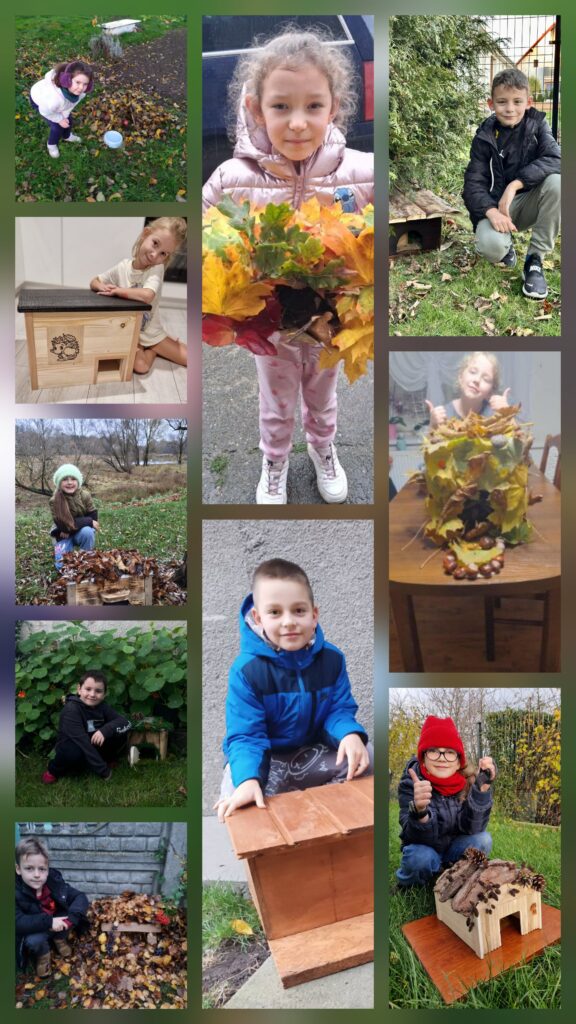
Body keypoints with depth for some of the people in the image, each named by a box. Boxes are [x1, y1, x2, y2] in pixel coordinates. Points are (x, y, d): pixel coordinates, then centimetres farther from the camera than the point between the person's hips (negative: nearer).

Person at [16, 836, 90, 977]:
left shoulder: (54, 881, -18)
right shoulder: (16, 892, -27)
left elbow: (81, 897, -16)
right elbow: (17, 923, -37)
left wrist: (71, 917, -36)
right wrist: (48, 921, -43)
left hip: (57, 926, 3)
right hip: (34, 932, -3)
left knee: (75, 911, -20)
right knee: (33, 940, -33)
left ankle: (59, 939, 8)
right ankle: (42, 955, 1)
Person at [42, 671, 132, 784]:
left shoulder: (102, 706, -7)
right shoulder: (71, 709, -26)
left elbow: (126, 721, -13)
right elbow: (82, 741, -33)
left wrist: (105, 730, -34)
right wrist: (103, 771, -35)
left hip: (93, 747, 5)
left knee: (121, 733, -16)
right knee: (74, 752, -39)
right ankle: (54, 771, -6)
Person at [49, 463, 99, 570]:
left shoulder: (85, 495, -16)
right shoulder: (55, 501, -20)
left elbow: (93, 518, -12)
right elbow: (63, 525, -25)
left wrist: (70, 529, -22)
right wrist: (89, 521, -27)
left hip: (82, 532, 1)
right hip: (64, 535, -1)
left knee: (87, 532, -35)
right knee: (63, 565, -19)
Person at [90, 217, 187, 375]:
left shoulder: (157, 269, -16)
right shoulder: (123, 267, -8)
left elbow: (147, 295, -36)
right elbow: (94, 282, 6)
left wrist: (117, 290, -27)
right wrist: (102, 287, -18)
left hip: (152, 331, 0)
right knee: (140, 366, -29)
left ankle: (151, 348, 17)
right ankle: (152, 350, 5)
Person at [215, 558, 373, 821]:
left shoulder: (331, 658, -9)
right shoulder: (246, 669, -21)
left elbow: (339, 709, -3)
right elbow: (245, 735, -23)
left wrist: (350, 734, -29)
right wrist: (248, 779, -44)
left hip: (313, 753, 3)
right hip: (266, 759, -3)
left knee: (363, 757, -18)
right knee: (237, 792, -32)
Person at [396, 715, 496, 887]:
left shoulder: (468, 780, -16)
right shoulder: (411, 783, -23)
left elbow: (473, 827, -26)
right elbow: (423, 838, -30)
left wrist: (483, 786, -39)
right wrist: (419, 811, -53)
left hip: (454, 849, 3)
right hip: (424, 849, -3)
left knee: (482, 840, -23)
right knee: (421, 857, -33)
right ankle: (408, 888, -1)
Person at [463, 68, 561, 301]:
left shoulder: (537, 125, -4)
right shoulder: (485, 137, -6)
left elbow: (555, 160, -20)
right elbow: (473, 183, -12)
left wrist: (515, 184, -34)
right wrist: (492, 212, -32)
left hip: (529, 202, 2)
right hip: (495, 205, -2)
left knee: (556, 182, -31)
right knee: (492, 246, -35)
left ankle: (535, 259, -17)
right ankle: (506, 245, 8)